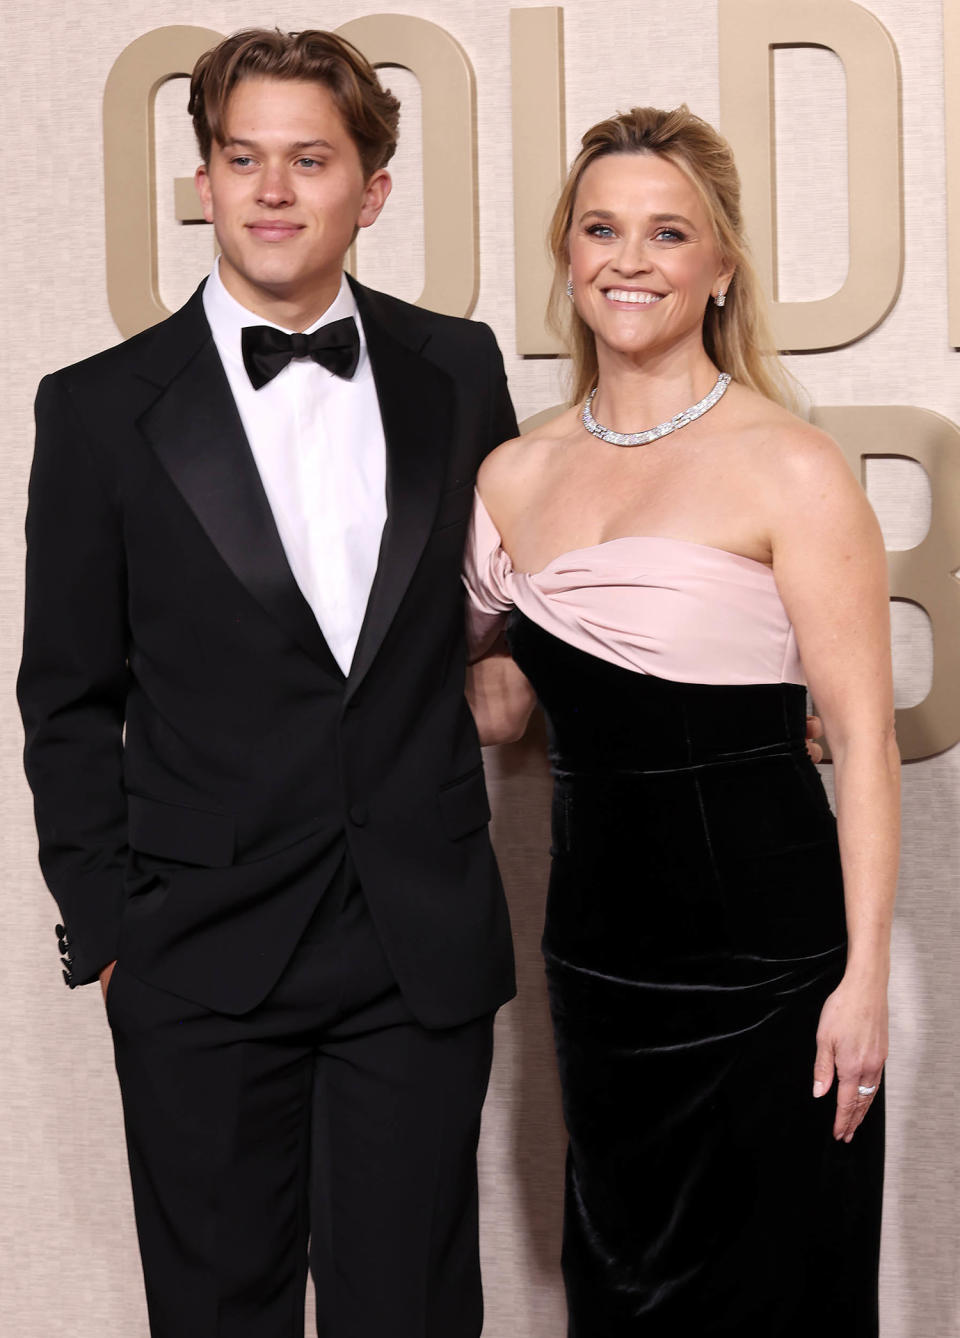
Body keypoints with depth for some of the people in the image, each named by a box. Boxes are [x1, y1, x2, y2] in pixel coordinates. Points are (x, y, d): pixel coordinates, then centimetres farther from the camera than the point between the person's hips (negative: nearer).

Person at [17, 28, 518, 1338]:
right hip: (205, 959, -1)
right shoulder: (104, 407, -2)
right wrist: (101, 924, 0)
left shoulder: (457, 371, 4)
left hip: (424, 944, 2)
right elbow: (68, 698, 2)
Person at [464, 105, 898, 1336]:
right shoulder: (517, 476, 7)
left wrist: (863, 976, -15)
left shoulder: (789, 470, -9)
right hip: (596, 947, 5)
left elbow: (862, 738, -10)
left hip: (763, 956, -5)